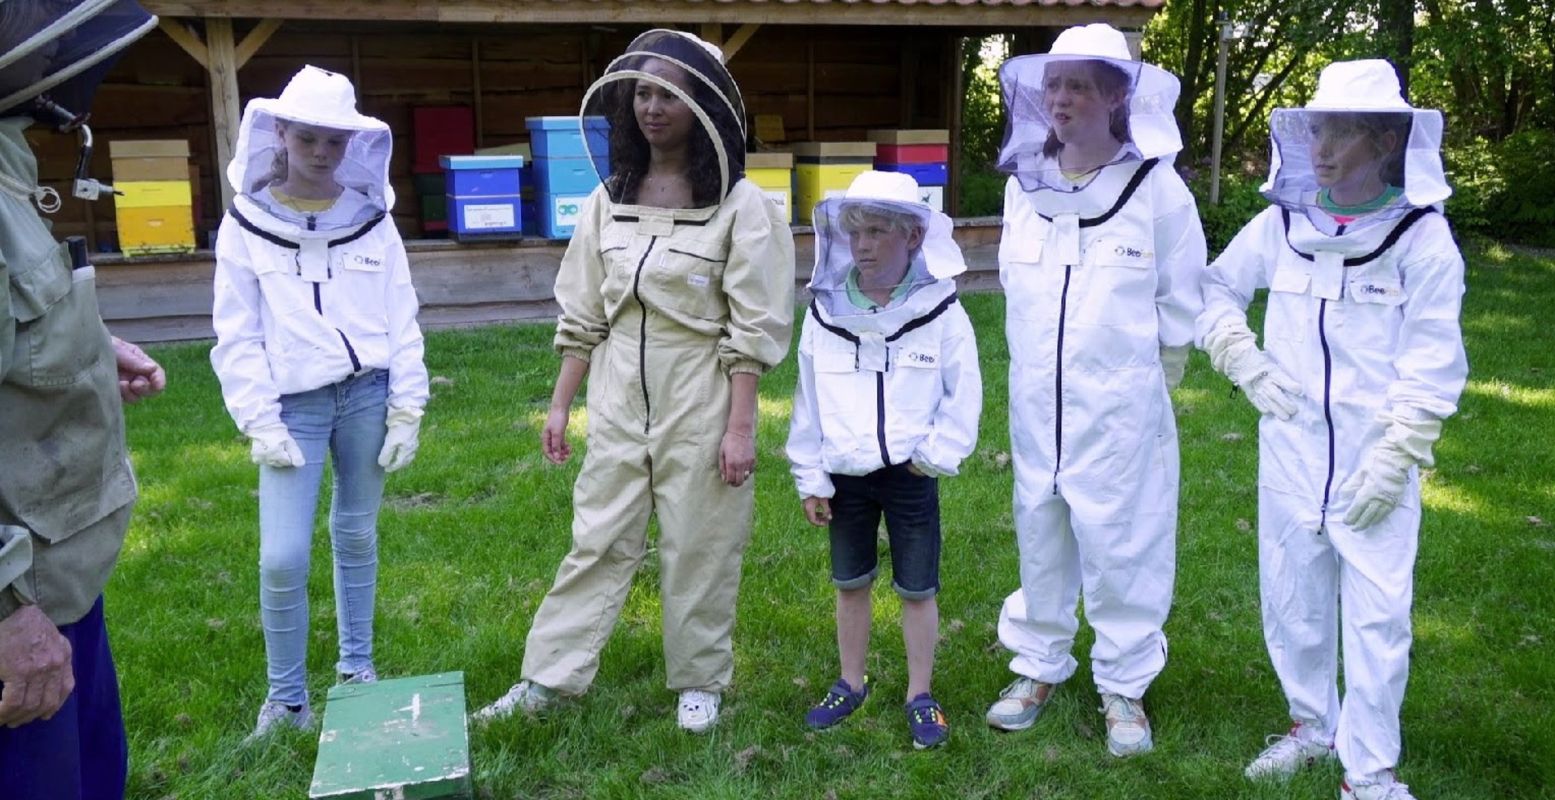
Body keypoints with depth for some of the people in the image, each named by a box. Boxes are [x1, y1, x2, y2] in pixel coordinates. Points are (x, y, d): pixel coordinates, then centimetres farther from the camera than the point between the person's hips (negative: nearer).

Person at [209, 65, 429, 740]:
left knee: (356, 533, 13)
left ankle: (356, 662, 31)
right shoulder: (246, 224, -1)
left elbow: (402, 322, 4)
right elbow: (236, 336, -1)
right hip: (295, 405, -1)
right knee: (282, 558, -6)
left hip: (367, 394, 2)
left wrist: (407, 409, 0)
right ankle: (286, 697, 13)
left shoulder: (372, 220, 2)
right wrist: (260, 425, -7)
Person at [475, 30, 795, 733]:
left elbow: (751, 331, -9)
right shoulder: (608, 200, 6)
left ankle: (700, 681, 26)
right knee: (597, 540, 9)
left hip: (701, 404, -4)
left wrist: (740, 426, -13)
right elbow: (583, 315, 9)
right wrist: (559, 405, 7)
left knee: (699, 548, 8)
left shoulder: (741, 206, -8)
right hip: (619, 401, 4)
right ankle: (547, 680, 18)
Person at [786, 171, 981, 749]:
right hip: (845, 476, 3)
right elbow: (808, 401, 1)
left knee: (917, 590, 8)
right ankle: (851, 684, 34)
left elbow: (963, 397, -2)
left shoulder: (941, 312, -10)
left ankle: (920, 696, 24)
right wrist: (810, 477, 2)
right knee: (850, 584, 16)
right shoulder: (825, 312, -3)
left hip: (910, 476, -2)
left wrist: (936, 454, -10)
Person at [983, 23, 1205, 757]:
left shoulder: (1156, 185, -10)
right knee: (1039, 537, 14)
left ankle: (1123, 688, 22)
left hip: (1120, 407, -4)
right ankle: (1039, 667, 31)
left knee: (1120, 546, 5)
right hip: (1038, 403, 4)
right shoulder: (1023, 184, 2)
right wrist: (1041, 366, 14)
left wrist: (1143, 379, 3)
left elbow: (1182, 301, -2)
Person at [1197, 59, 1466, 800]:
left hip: (1374, 464, -3)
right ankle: (1312, 726, 36)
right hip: (1289, 455, 4)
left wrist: (1392, 461, -12)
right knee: (1290, 601, 14)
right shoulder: (1281, 223, -1)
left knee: (1376, 617, 1)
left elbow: (1432, 366, -9)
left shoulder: (1422, 235, -9)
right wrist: (1245, 364, 1)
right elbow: (1215, 288, 15)